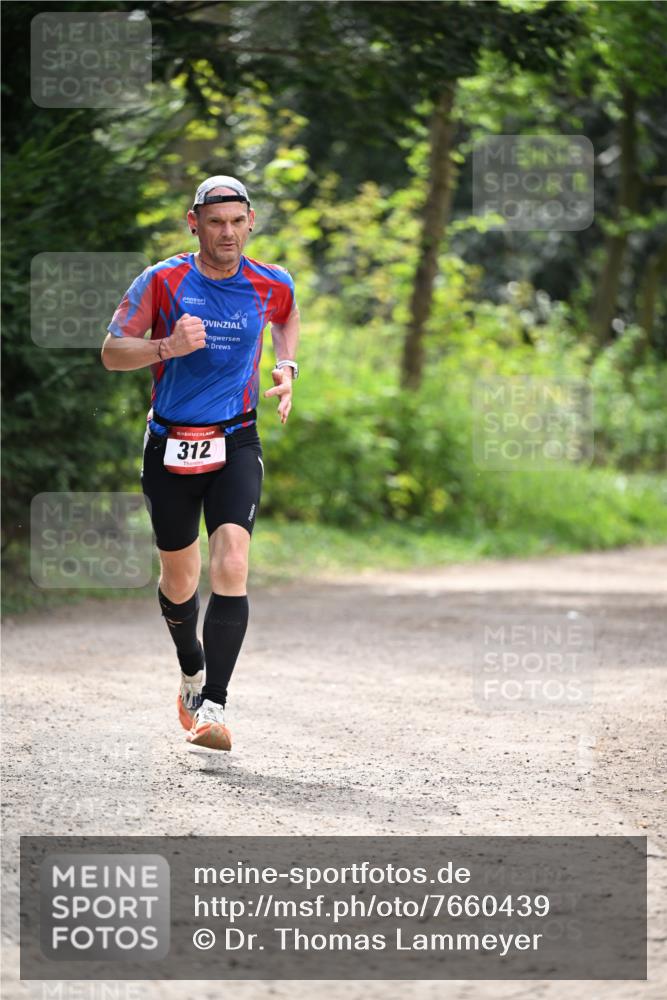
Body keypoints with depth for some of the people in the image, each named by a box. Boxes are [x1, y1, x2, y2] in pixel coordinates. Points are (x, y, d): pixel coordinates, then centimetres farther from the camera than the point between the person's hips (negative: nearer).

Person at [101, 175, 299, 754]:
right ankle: (192, 669, 43)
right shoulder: (163, 282, -7)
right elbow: (113, 353, -7)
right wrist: (169, 346, -24)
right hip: (170, 446, 0)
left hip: (235, 445, 0)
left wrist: (287, 367, 7)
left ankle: (213, 707, -20)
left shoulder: (272, 286, -1)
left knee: (231, 567, -20)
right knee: (179, 580, 12)